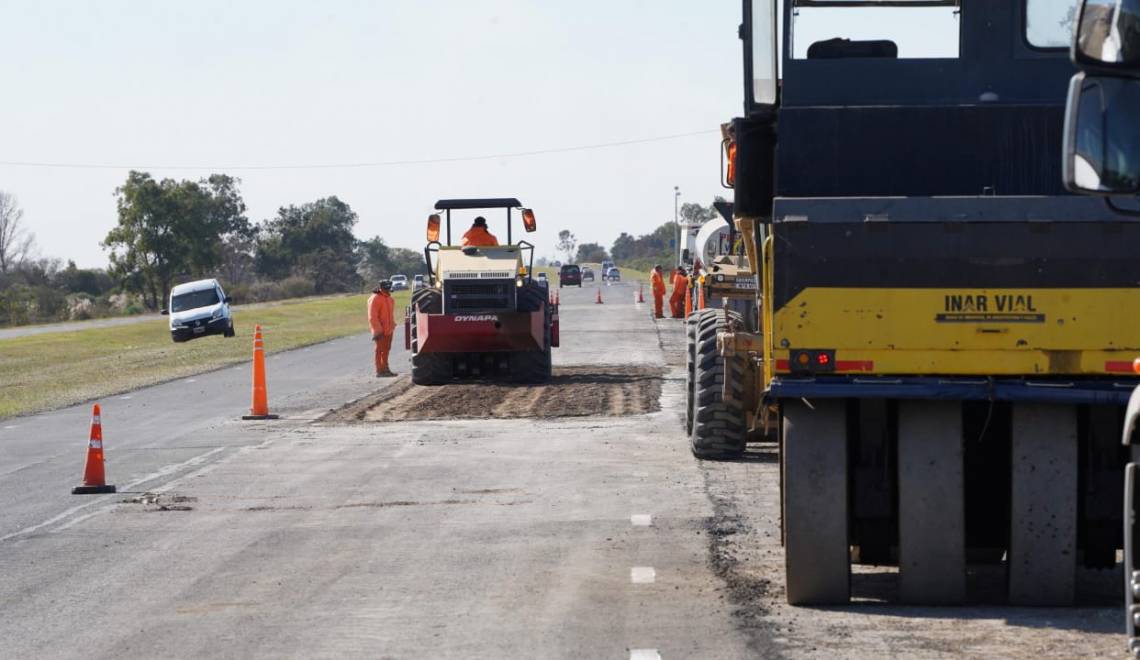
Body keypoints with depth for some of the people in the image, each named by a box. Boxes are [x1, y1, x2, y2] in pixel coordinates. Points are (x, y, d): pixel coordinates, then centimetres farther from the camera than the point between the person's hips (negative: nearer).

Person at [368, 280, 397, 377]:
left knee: (386, 350, 14)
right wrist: (378, 330, -20)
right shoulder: (375, 299, -12)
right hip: (380, 330, -8)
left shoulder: (389, 299, 15)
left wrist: (392, 326, 17)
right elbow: (372, 317, -17)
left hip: (388, 329, 8)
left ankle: (385, 369, 22)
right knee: (380, 350, -6)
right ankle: (379, 371, -5)